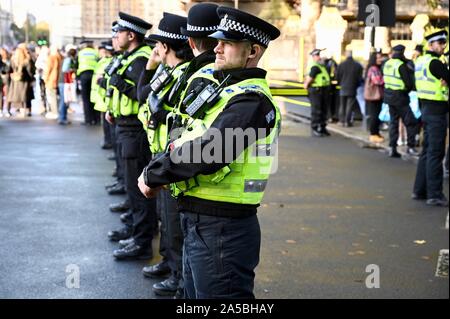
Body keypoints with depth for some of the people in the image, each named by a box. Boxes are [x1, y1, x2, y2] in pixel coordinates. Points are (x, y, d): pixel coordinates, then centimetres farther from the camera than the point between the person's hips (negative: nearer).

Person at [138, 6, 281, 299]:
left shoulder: (250, 100, -18)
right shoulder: (229, 88, 14)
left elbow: (207, 152, -27)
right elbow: (189, 141, 13)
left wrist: (152, 175, -14)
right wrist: (156, 173, -5)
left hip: (221, 230, -10)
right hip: (200, 223, 10)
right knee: (196, 293, 21)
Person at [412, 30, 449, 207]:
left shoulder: (422, 62, 13)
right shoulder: (435, 63, -16)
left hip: (427, 109, 10)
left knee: (427, 151, 16)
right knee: (435, 154, -6)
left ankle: (420, 190, 22)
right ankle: (434, 195, -3)